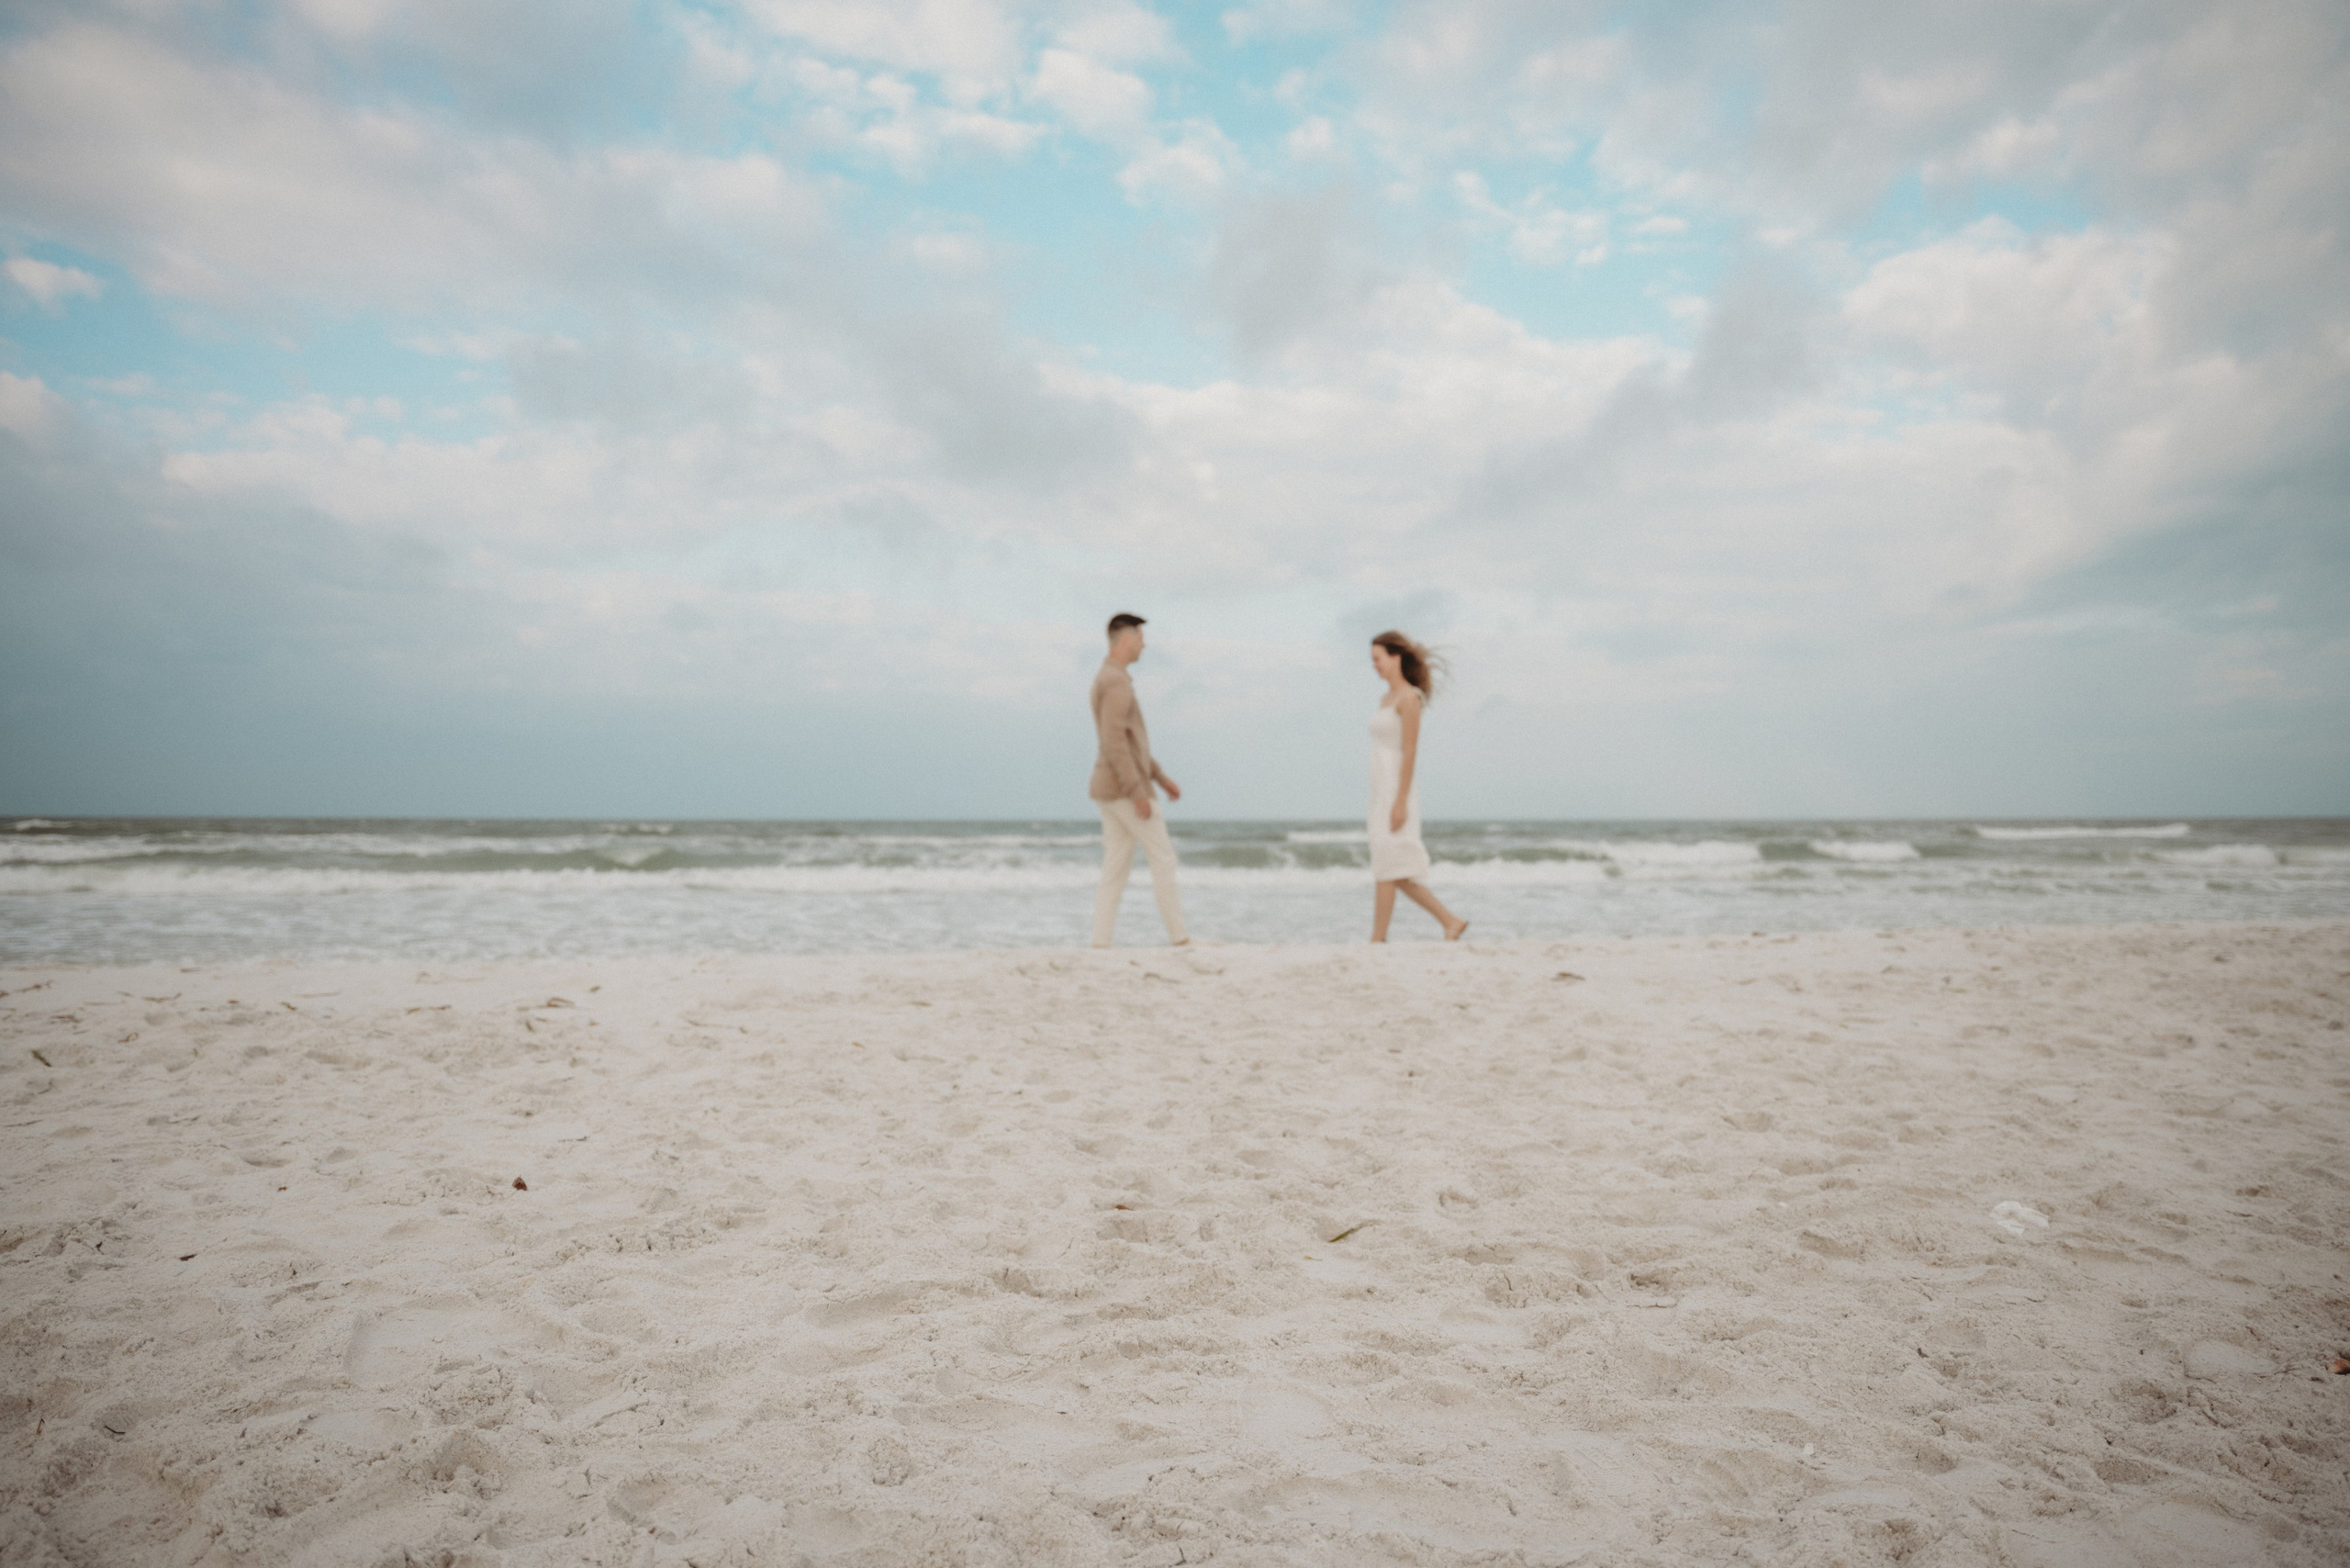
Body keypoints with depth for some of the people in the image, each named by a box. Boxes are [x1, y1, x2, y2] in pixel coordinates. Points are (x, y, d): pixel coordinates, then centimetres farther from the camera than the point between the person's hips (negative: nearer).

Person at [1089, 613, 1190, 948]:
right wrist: (1138, 791, -25)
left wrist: (1161, 777, 25)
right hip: (1125, 788, -10)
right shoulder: (1117, 681, -17)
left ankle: (1100, 942, 3)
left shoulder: (1105, 681, 19)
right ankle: (1180, 937, 5)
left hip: (1110, 789, 10)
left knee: (1116, 868, 7)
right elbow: (1113, 741, -25)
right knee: (1162, 858, -1)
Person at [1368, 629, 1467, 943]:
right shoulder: (1387, 699, 17)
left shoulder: (1409, 697, -10)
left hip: (1398, 788, -10)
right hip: (1382, 790, 10)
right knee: (1396, 872, 8)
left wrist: (1400, 802, -21)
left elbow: (1410, 751, -16)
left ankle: (1377, 940, -3)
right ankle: (1450, 921, 14)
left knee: (1387, 869, -7)